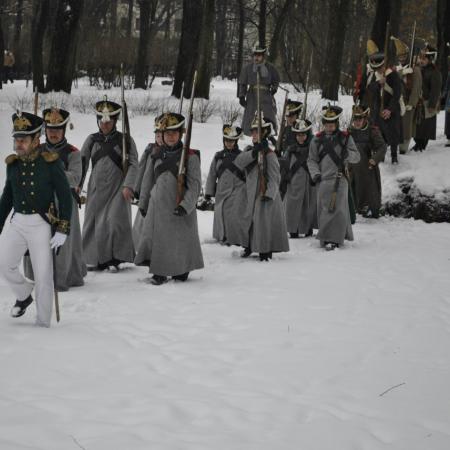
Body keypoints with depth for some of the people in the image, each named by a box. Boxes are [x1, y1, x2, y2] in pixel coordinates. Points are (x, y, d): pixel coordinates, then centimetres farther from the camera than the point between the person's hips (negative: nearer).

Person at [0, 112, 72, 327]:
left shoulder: (51, 163, -9)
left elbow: (65, 198, -6)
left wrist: (62, 230, -12)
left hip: (41, 224, -4)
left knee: (43, 277, -1)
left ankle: (43, 323, 11)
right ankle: (24, 295, 18)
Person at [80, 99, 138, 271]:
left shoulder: (125, 140, 1)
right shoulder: (92, 140, 8)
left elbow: (133, 164, -4)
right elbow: (82, 163, 5)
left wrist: (128, 185, -17)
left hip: (118, 188, -3)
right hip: (97, 189, 3)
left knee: (116, 222, -12)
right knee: (93, 221, 2)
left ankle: (115, 259, -4)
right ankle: (95, 259, 13)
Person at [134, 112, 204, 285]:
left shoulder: (190, 156, -5)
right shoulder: (157, 156, 8)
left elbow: (195, 184, -8)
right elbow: (147, 180, 17)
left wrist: (186, 205, -19)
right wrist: (143, 203, 17)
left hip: (179, 208, -4)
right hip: (157, 205, 4)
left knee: (181, 240, 3)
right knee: (155, 239, 1)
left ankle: (181, 271, 22)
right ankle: (159, 273, 12)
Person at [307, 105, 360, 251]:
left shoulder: (345, 138, 6)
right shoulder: (317, 139, 10)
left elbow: (357, 157, 5)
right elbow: (311, 160, 12)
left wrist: (347, 154, -17)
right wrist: (315, 174, -4)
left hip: (339, 179, -3)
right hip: (323, 179, 3)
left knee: (337, 208, -11)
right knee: (323, 209, 3)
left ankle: (333, 239, -14)